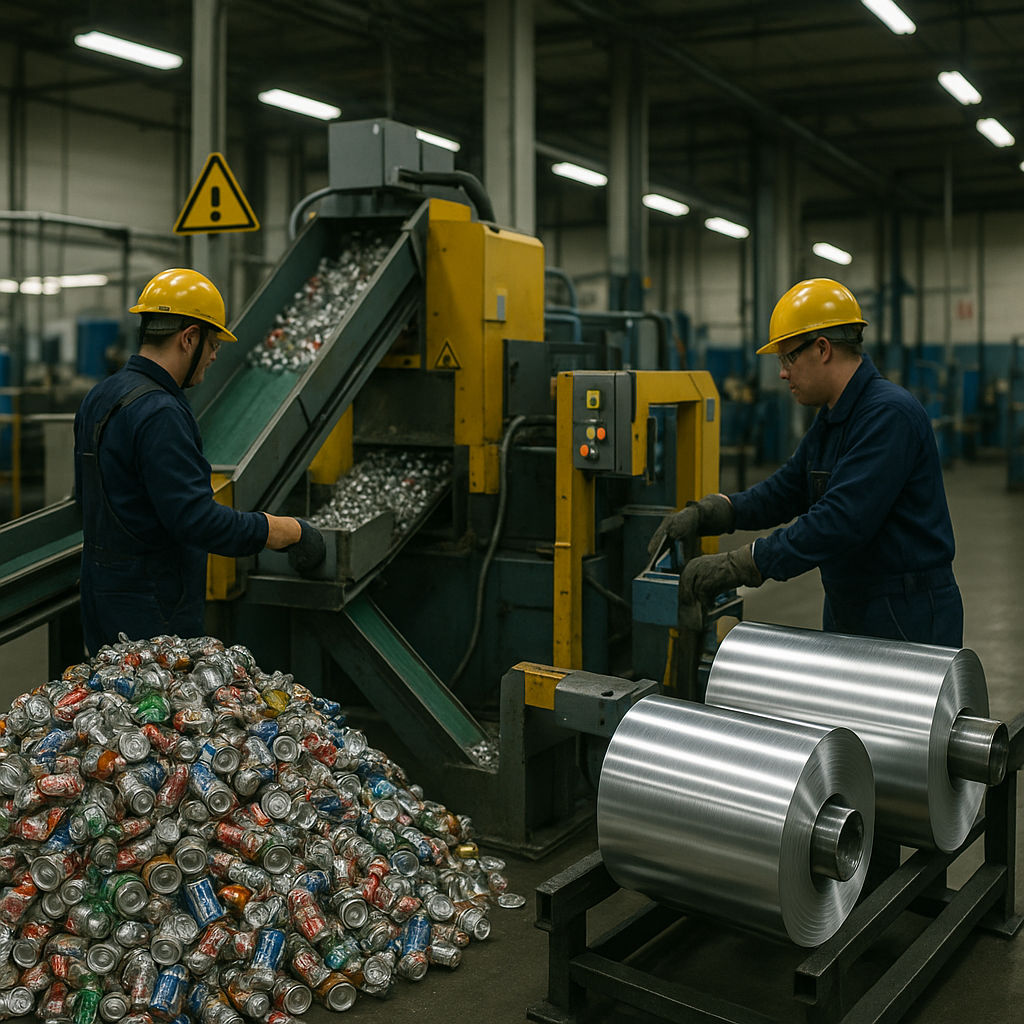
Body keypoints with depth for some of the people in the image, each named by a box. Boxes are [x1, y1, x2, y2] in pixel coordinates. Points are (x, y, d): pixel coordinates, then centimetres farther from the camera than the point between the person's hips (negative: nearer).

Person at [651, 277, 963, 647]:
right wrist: (702, 514, 0)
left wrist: (738, 566, -30)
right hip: (848, 615, 9)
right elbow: (784, 492, 15)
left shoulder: (889, 415, -21)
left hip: (907, 622, -9)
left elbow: (841, 521, -30)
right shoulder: (831, 419, 11)